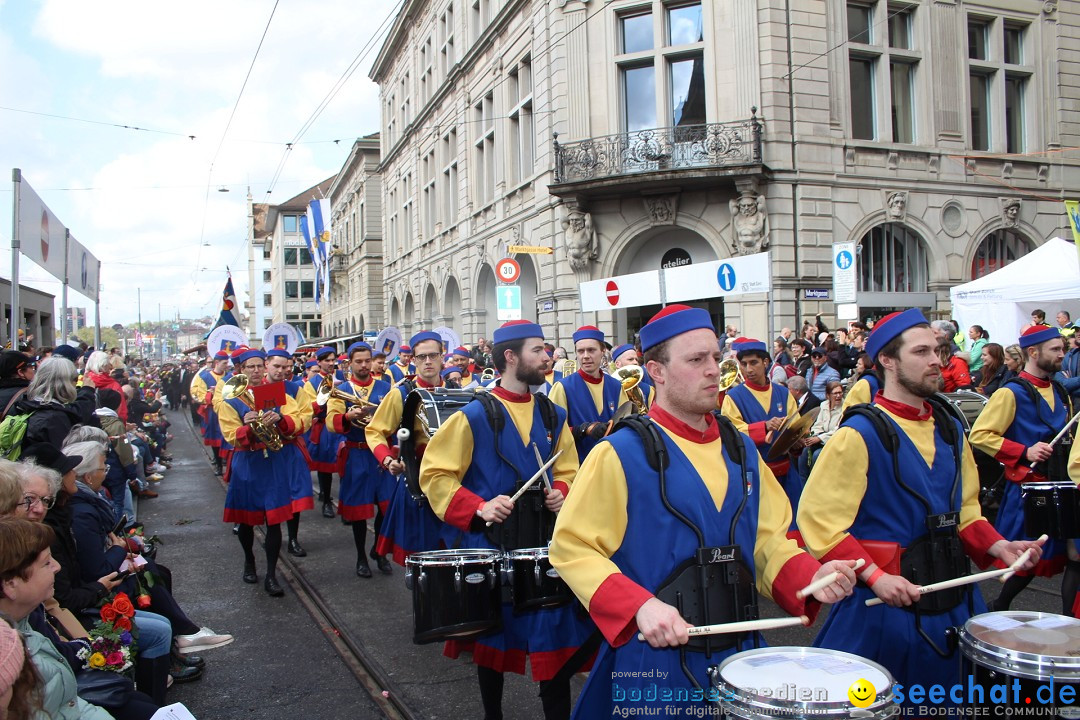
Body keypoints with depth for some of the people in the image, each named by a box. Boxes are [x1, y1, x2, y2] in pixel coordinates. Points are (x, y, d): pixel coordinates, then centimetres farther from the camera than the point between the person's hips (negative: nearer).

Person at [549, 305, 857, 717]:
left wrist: (810, 577, -9)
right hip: (654, 659, -5)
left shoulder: (741, 449, 5)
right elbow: (573, 548, -13)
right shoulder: (620, 454, -13)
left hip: (738, 653, 5)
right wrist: (639, 606, -24)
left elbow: (767, 538, 10)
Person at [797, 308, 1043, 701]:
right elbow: (818, 519, -18)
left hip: (952, 600, 7)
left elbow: (963, 509, 17)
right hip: (885, 603, -7)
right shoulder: (860, 433, -16)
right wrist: (874, 576, -24)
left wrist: (998, 546, 0)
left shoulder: (949, 429, 8)